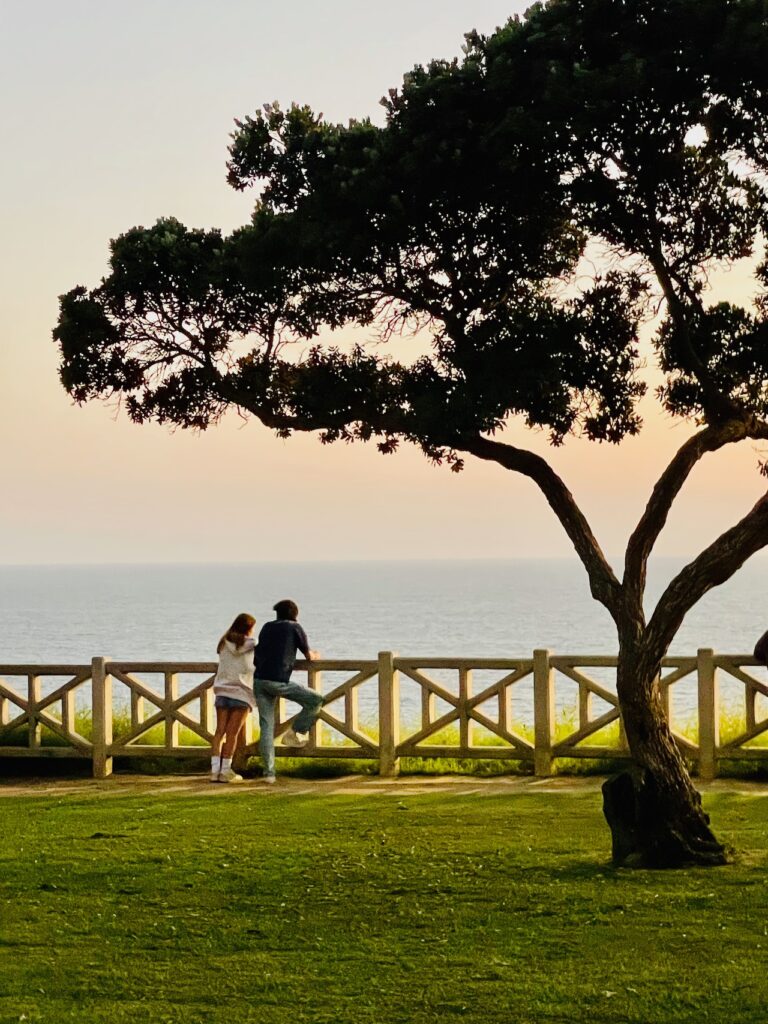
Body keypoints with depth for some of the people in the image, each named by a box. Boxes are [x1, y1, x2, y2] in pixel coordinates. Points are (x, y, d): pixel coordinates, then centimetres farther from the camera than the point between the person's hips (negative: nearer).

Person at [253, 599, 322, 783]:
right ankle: (295, 733, 9)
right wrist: (314, 655, 41)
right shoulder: (294, 627, 8)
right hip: (278, 681, -5)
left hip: (259, 680, 6)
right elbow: (308, 656, 18)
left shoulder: (266, 627, 21)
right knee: (315, 701, 8)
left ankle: (268, 772, 3)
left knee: (266, 727, 6)